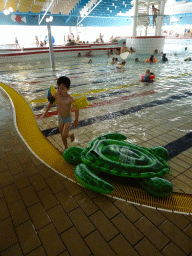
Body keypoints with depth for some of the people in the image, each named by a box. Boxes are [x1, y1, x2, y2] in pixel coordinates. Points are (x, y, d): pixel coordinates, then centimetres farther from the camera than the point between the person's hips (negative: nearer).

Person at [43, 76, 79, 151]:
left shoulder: (70, 99, -28)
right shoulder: (56, 95, -14)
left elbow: (76, 109, -13)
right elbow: (51, 103, 6)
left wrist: (76, 120, -6)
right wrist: (46, 112, 16)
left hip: (68, 119, -5)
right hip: (60, 118, 5)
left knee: (64, 136, -8)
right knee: (62, 135, 15)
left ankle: (71, 135, 26)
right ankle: (66, 148, 38)